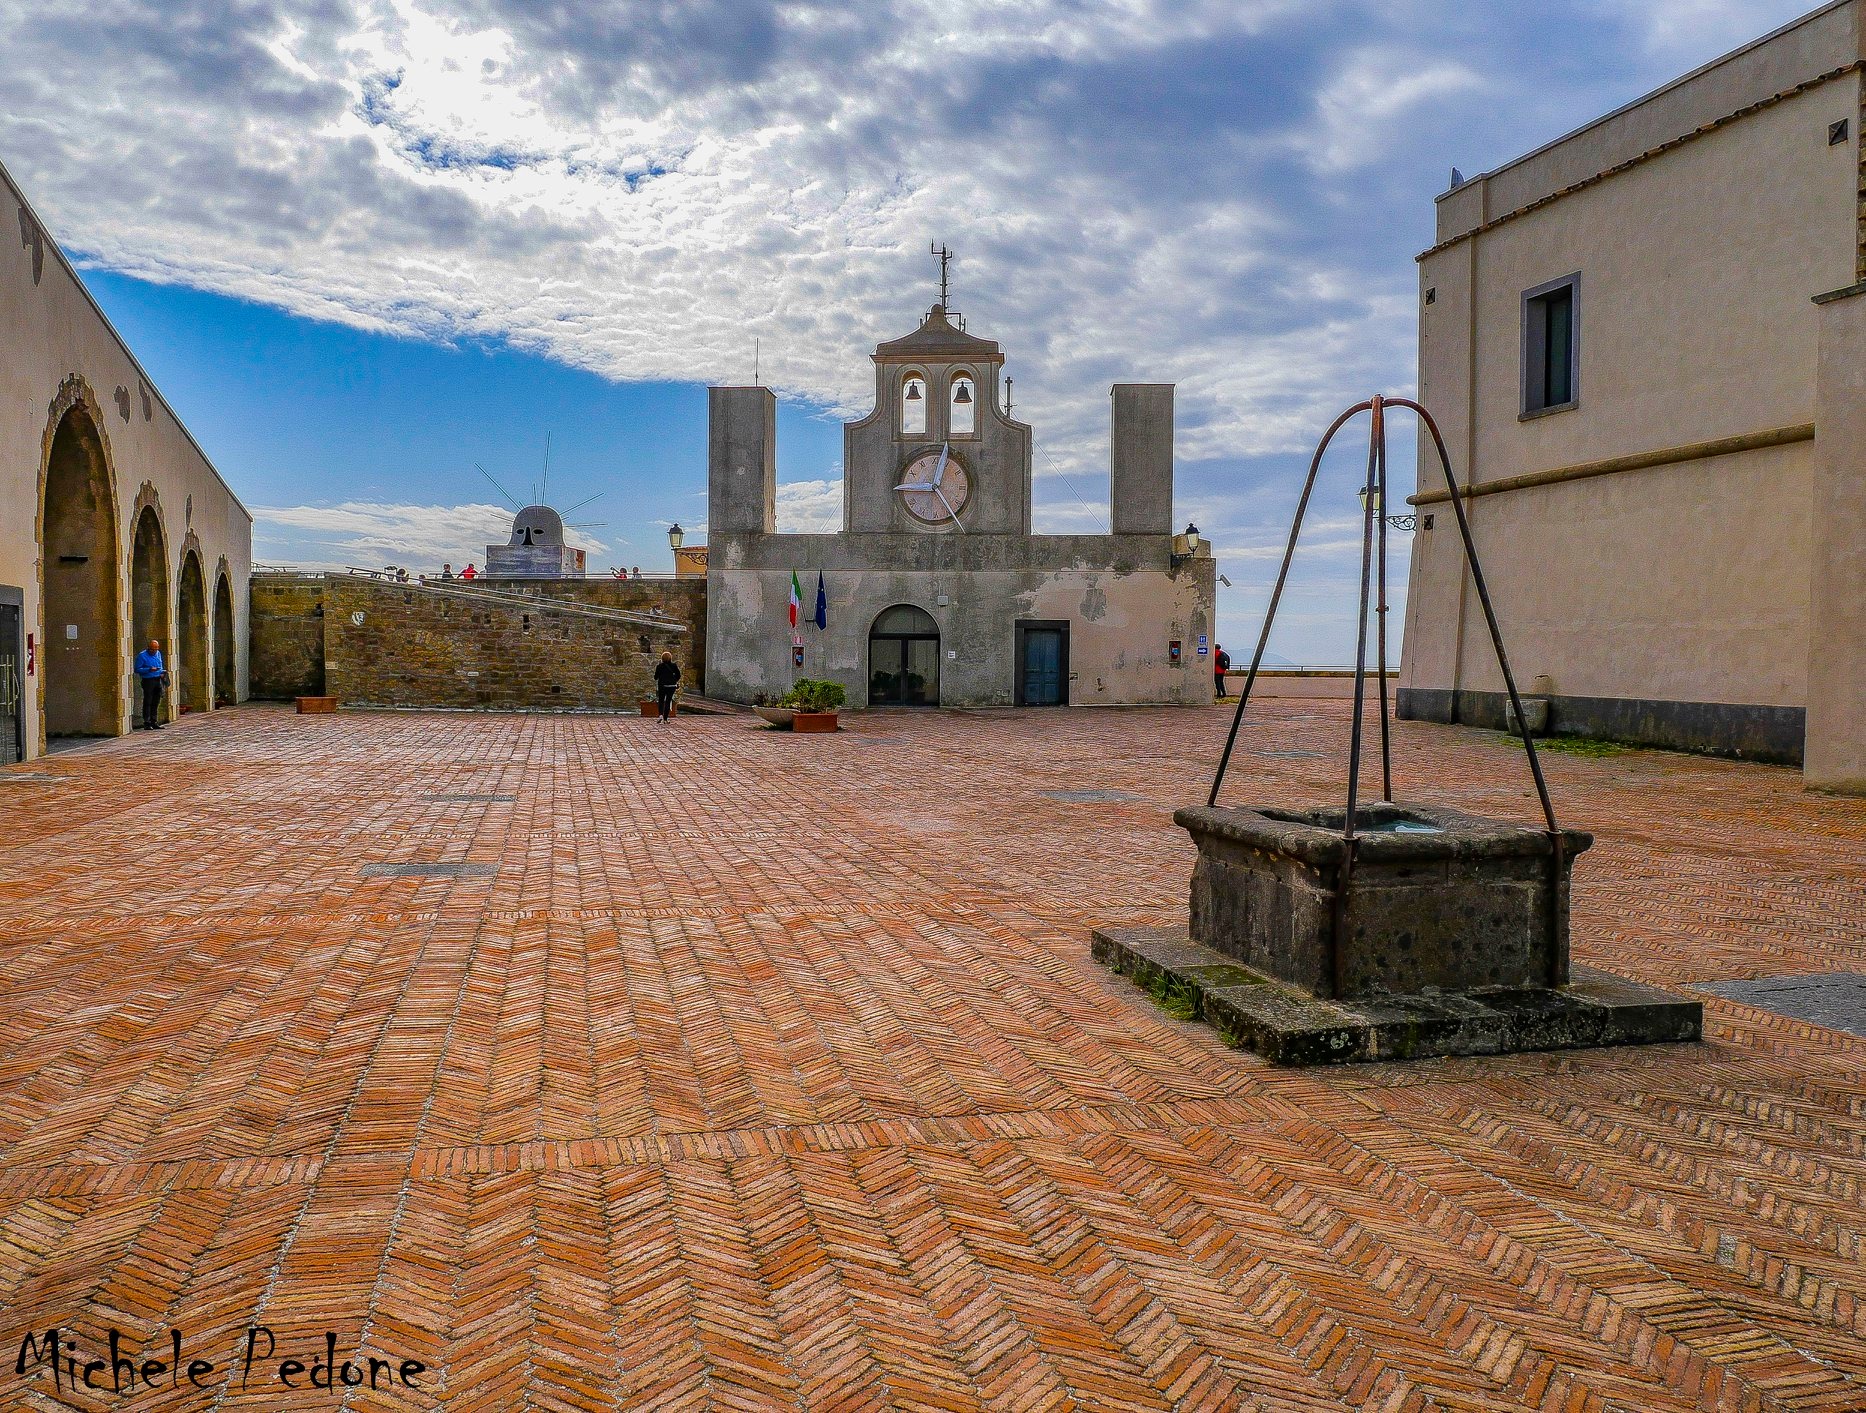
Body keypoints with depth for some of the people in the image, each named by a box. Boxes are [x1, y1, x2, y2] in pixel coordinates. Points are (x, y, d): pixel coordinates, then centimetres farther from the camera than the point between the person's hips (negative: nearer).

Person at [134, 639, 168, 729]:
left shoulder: (158, 654, 13)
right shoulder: (142, 655, -7)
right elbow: (137, 669, -9)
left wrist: (162, 673, 5)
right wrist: (149, 669, -21)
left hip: (158, 680, 6)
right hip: (148, 680, -6)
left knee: (156, 702, 10)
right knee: (147, 702, -5)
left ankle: (154, 721, 18)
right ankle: (147, 723, -3)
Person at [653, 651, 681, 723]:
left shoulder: (659, 666, -4)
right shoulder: (674, 665, -2)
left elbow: (656, 677, -2)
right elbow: (678, 675, -1)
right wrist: (675, 681, 17)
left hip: (662, 685, 0)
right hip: (671, 685, 0)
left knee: (661, 701, 12)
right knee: (668, 701, 6)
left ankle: (660, 715, -12)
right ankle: (665, 718, 3)